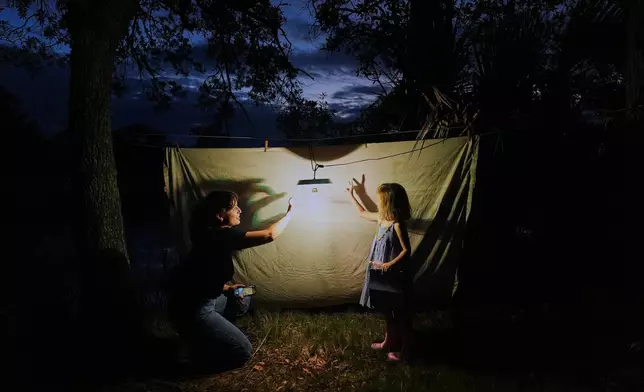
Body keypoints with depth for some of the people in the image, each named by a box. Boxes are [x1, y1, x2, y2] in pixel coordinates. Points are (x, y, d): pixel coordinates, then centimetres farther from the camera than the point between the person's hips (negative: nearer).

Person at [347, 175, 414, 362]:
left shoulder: (398, 224, -22)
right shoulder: (381, 218, 2)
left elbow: (406, 250, -20)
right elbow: (362, 213, 20)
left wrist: (389, 265, -27)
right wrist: (352, 195, 26)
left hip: (395, 275, -8)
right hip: (383, 274, 8)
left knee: (401, 313, 7)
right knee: (387, 310, 21)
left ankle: (404, 349, 22)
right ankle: (390, 341, 38)